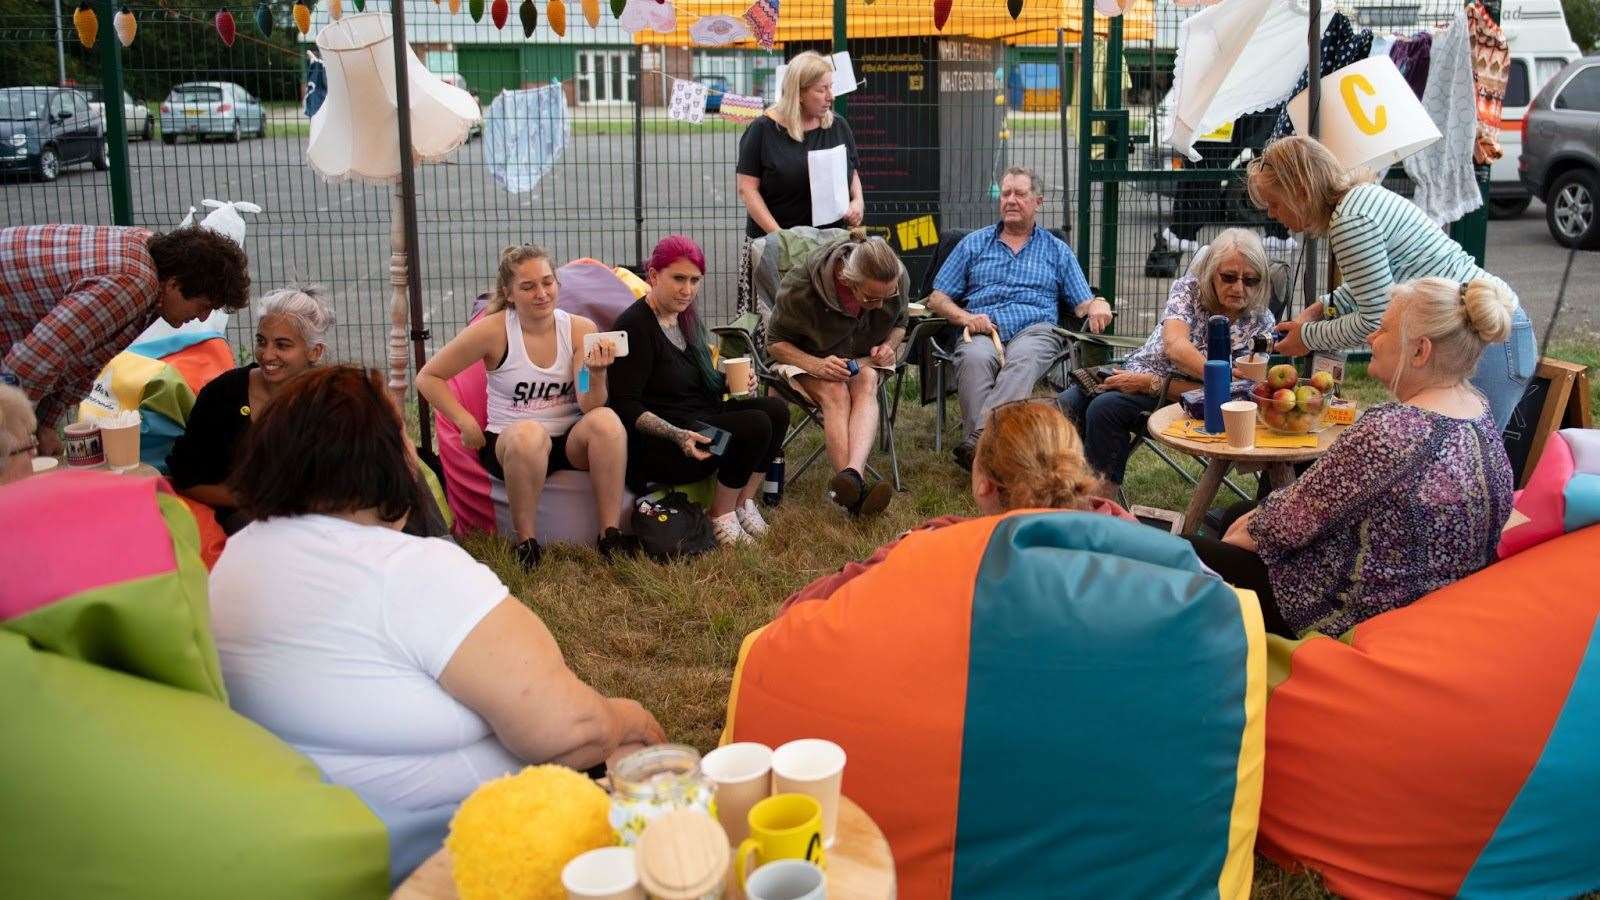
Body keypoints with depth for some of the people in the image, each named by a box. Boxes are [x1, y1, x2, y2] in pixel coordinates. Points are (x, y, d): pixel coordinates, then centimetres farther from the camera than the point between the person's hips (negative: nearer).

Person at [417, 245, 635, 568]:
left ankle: (611, 534, -23)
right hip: (510, 445, -2)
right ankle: (526, 541, -21)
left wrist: (597, 373, -32)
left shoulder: (581, 329, -4)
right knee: (529, 434, -39)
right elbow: (428, 378, -3)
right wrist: (466, 423, -12)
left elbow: (589, 407, -12)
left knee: (607, 420, -31)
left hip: (571, 443, 2)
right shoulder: (493, 330, -10)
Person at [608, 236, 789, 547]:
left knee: (776, 408, -9)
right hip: (652, 445, -9)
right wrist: (677, 435, -30)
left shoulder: (684, 317, 14)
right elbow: (625, 407, -18)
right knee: (755, 425, -24)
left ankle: (744, 502, -1)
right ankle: (721, 518, -10)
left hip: (700, 422, 9)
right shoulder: (634, 326, -14)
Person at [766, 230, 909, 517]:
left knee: (866, 383, -33)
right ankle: (856, 485, -54)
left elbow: (899, 324, 7)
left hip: (864, 357, 3)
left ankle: (851, 474, -57)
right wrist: (816, 366, -33)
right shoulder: (801, 287, -27)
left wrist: (889, 345, -17)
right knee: (835, 393, -35)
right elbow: (775, 342, -14)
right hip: (807, 356, -2)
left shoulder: (898, 281, -16)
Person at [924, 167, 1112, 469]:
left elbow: (1082, 304, 19)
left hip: (1036, 330, 0)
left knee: (1023, 358, -38)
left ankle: (979, 438, -56)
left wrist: (1097, 305, -7)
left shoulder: (1057, 251, 24)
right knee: (974, 358, -37)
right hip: (983, 330, 0)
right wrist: (965, 317, -2)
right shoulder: (974, 243, 24)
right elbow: (937, 298, 19)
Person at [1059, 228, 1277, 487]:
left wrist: (1152, 384, -22)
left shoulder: (1260, 323, -10)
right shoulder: (1189, 288, -6)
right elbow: (1175, 345, -26)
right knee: (1066, 404, -19)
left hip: (1180, 395, -3)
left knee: (1105, 407, -29)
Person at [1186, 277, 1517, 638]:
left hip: (1357, 613, -10)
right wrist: (1258, 517, 6)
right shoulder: (1479, 408, 1)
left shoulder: (1389, 429, -30)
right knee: (1228, 516, 24)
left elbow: (1291, 521, -20)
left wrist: (1246, 533, 1)